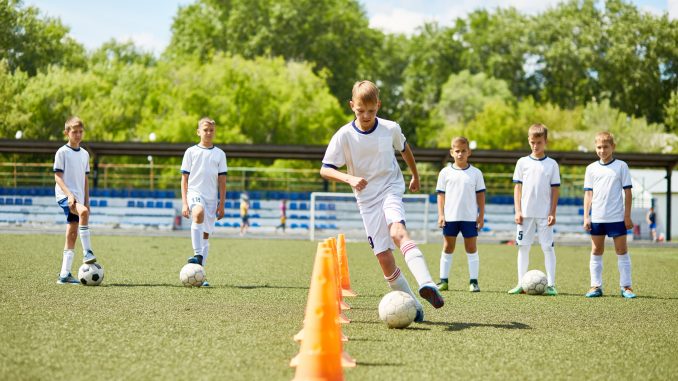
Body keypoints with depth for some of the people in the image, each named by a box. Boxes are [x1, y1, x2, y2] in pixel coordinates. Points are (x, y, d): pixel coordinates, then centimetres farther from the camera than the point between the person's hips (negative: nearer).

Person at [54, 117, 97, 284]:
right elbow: (58, 176, -8)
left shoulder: (84, 154, 15)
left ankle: (64, 274, 3)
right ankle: (87, 252, -32)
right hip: (64, 195, -6)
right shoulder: (62, 152, -3)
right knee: (83, 212, -34)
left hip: (78, 198, 6)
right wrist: (69, 194, -21)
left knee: (72, 233, 2)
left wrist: (86, 201, 12)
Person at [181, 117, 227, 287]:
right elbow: (184, 179, 4)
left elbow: (222, 181, 10)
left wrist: (221, 205, 3)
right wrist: (184, 203, -5)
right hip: (194, 193, -3)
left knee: (206, 235, 4)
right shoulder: (191, 152, 4)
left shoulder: (219, 154, 9)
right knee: (199, 213, -36)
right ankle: (198, 254, -35)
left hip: (211, 197, 3)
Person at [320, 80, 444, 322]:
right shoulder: (344, 136, -8)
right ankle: (412, 307, 6)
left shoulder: (390, 129, -4)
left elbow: (405, 149, 18)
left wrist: (415, 176, 32)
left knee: (397, 232, -32)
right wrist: (349, 178, -25)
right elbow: (325, 170, -7)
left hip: (391, 189, -1)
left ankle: (426, 285, -47)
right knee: (384, 257, -5)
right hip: (367, 200, 2)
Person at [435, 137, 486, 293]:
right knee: (448, 247, 5)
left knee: (471, 248, 2)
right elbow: (441, 195, 5)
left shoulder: (476, 173, 3)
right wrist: (441, 215, -2)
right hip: (450, 217, 1)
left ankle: (473, 281, 4)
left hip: (470, 217, -1)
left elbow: (480, 195, 6)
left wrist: (481, 216, 1)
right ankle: (443, 280, 9)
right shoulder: (445, 173, 4)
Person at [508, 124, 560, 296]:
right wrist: (517, 211, -2)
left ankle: (550, 285, 1)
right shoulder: (522, 162, 5)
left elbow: (555, 190, 2)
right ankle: (521, 284, 9)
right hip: (525, 213, 2)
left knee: (548, 248, -2)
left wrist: (552, 213, -4)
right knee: (523, 247, 4)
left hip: (545, 214, -1)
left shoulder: (552, 164, 2)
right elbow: (517, 187, 5)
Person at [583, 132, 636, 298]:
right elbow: (588, 194, 7)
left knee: (622, 250, 1)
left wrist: (627, 216, -4)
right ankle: (596, 286, 10)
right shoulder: (591, 168, 7)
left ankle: (626, 286, 5)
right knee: (596, 251, 5)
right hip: (597, 217, 2)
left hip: (617, 217, -2)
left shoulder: (621, 166, 1)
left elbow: (627, 191, 1)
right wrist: (586, 217, 1)